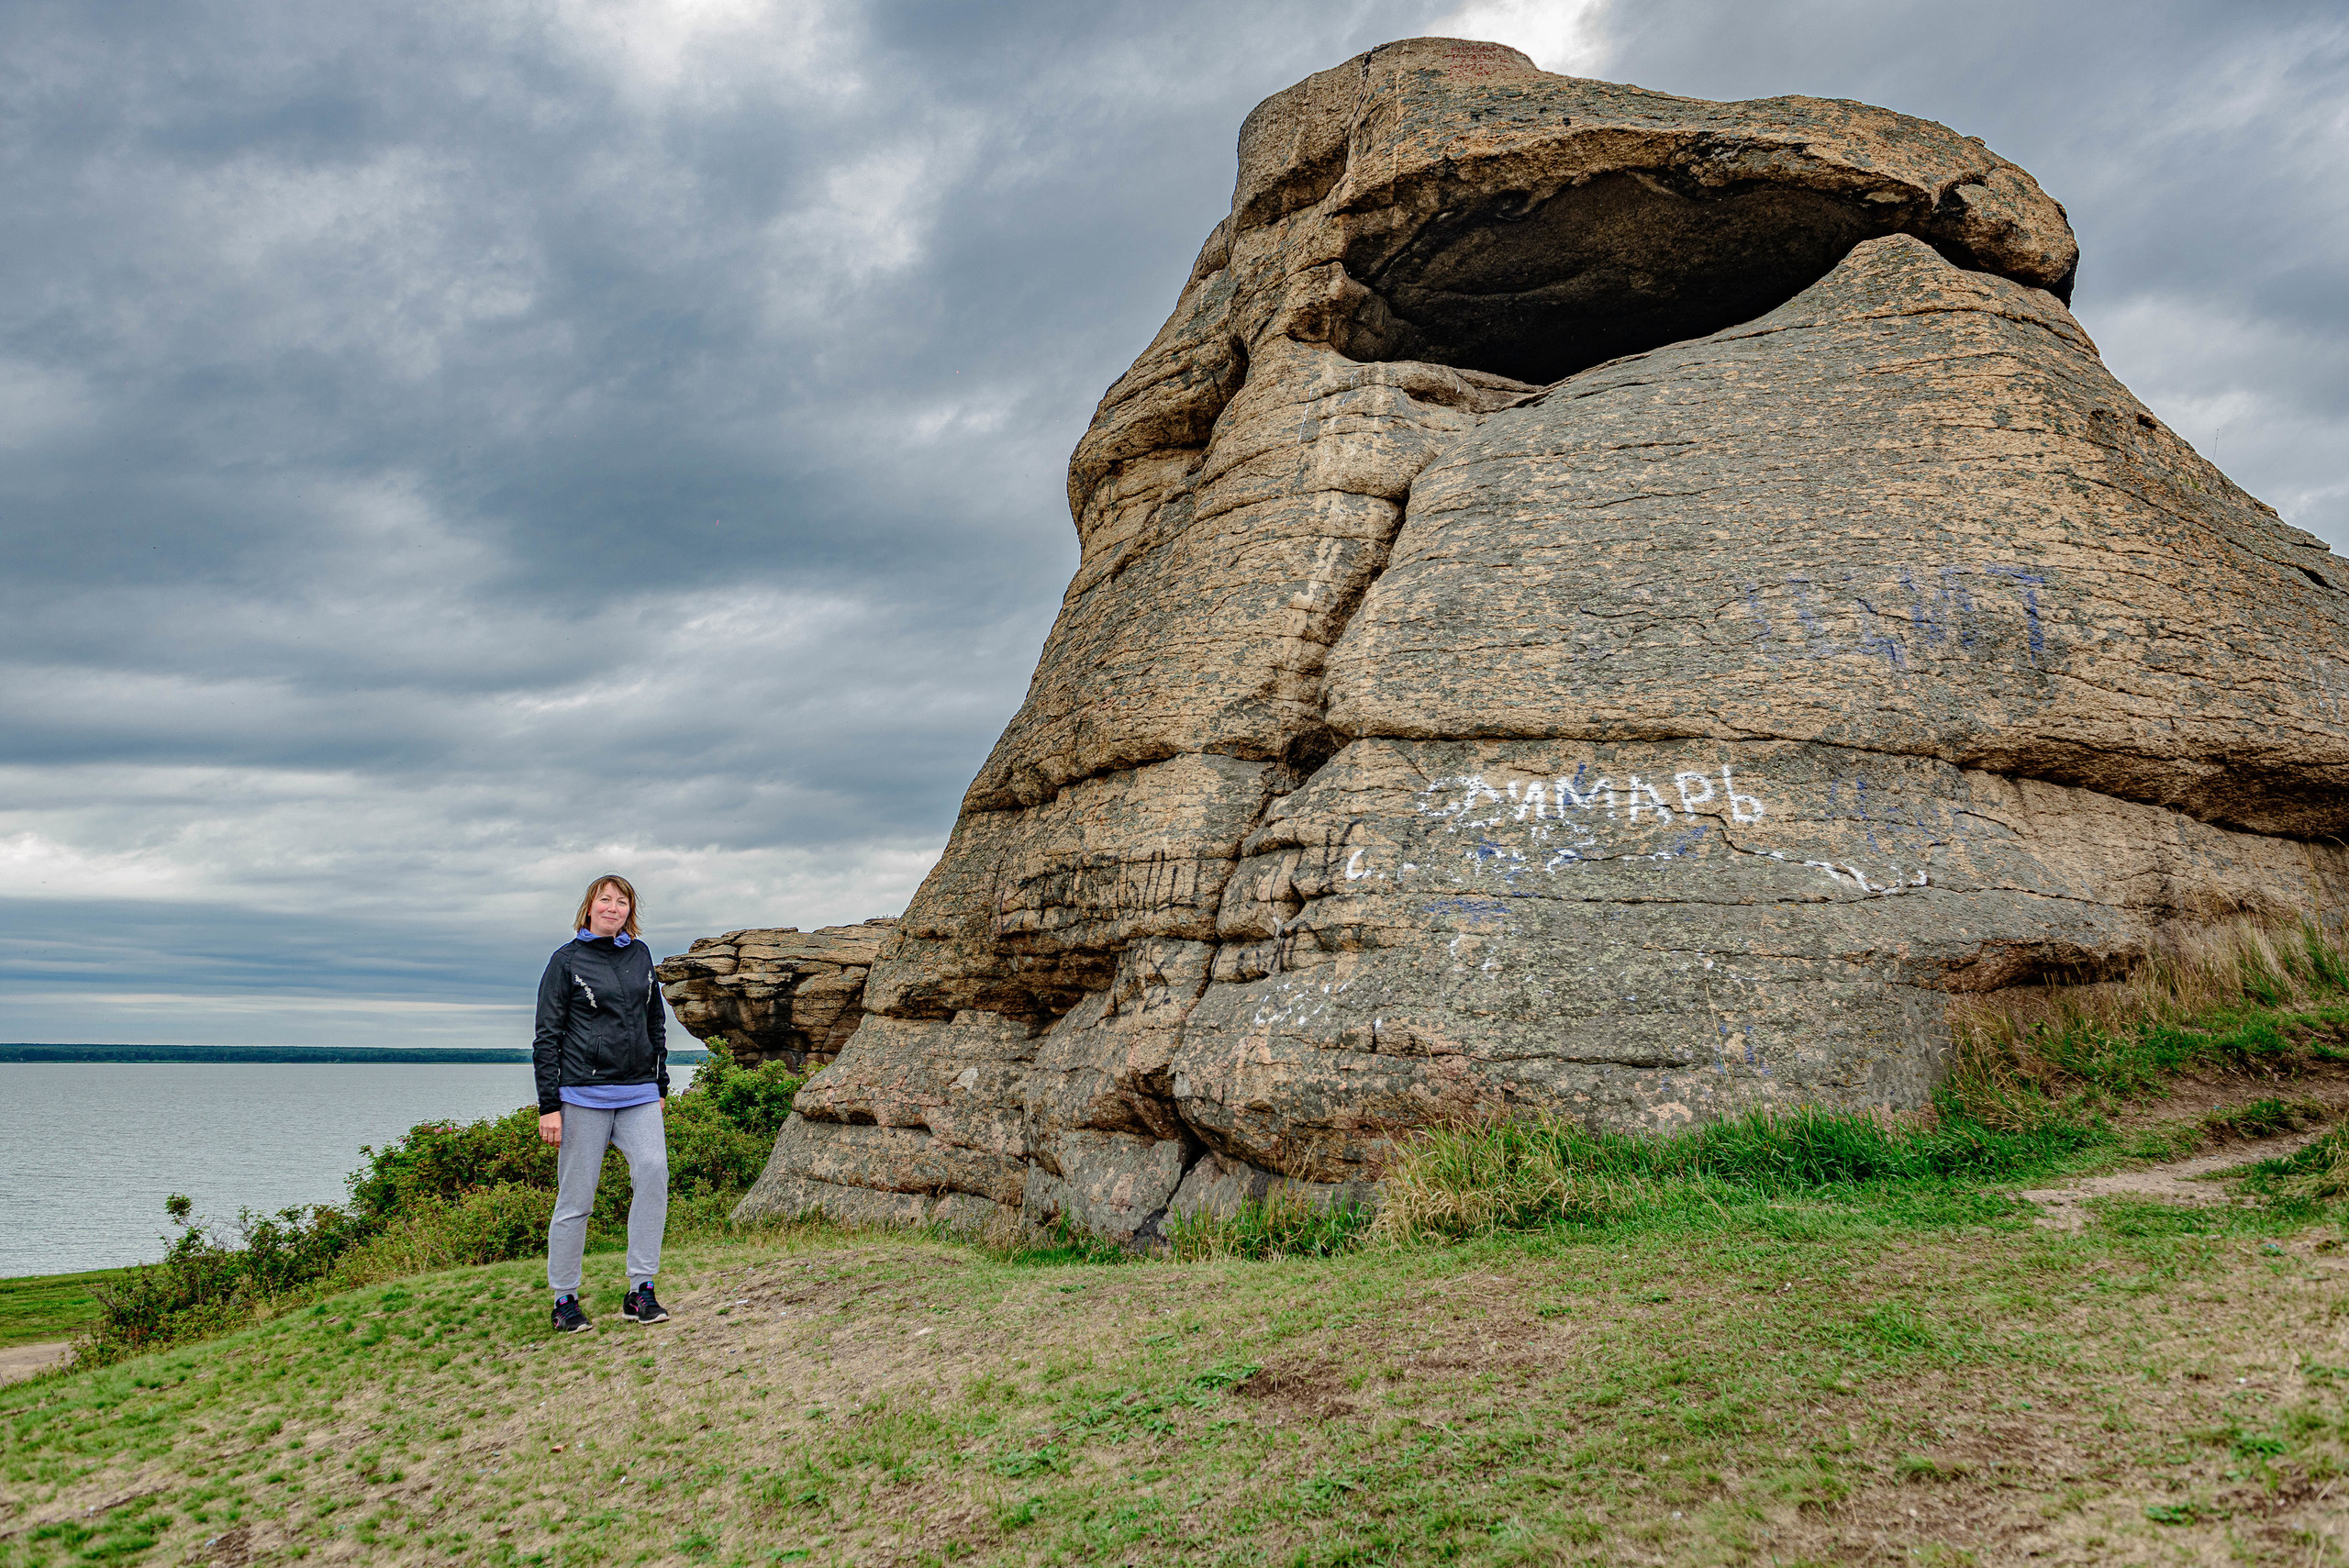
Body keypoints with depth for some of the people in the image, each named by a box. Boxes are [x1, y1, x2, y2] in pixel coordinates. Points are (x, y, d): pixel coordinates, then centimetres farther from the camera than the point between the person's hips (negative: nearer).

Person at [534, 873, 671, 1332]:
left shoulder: (640, 954, 12)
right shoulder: (567, 960, 1)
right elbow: (546, 1036, -1)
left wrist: (660, 1084, 18)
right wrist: (548, 1105, -6)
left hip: (638, 1093, 3)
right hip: (583, 1093, -3)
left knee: (653, 1169, -17)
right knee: (576, 1197, 0)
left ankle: (640, 1291, -11)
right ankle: (564, 1299, 15)